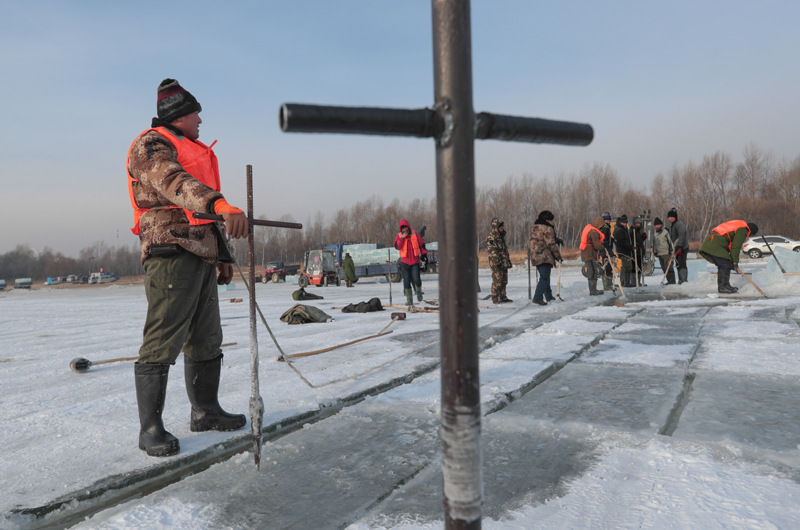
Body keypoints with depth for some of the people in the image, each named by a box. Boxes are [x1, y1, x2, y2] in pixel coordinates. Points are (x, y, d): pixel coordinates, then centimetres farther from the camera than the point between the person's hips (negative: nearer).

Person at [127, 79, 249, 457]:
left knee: (207, 341, 13)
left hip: (203, 256, 10)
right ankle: (150, 428, 0)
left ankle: (205, 412, 24)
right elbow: (175, 183, -25)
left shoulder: (193, 153, 28)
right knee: (162, 344, -9)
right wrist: (221, 205, -42)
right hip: (172, 252, -10)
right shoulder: (151, 145, -2)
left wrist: (223, 256, 25)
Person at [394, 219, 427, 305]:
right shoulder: (399, 236, 3)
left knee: (416, 280, -12)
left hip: (415, 262, -1)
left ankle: (419, 292, 21)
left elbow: (422, 245, 9)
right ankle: (409, 300, 10)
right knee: (407, 282, 0)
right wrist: (402, 238, -20)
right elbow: (397, 246, -13)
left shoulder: (415, 234, 3)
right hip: (405, 262, 1)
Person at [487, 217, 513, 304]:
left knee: (504, 281, 12)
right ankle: (495, 298, -2)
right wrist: (497, 262, -22)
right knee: (497, 281, -8)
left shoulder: (501, 236, 18)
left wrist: (508, 260, 22)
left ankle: (503, 297, 20)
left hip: (504, 263, 9)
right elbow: (492, 251, -17)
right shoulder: (491, 238, -11)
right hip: (497, 264, -9)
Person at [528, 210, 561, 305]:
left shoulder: (534, 227, 16)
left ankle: (548, 296, 32)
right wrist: (558, 255, -3)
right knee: (545, 278, -8)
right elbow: (551, 244, -14)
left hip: (535, 257, 9)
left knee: (544, 276, 21)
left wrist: (556, 239, 21)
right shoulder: (547, 228, -11)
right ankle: (538, 297, -19)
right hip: (544, 257, -9)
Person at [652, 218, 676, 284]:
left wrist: (672, 251, -8)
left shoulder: (666, 232, -4)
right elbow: (654, 243, 22)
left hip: (666, 253, -6)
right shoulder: (654, 234, 14)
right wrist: (654, 252, 19)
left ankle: (672, 281, -4)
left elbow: (671, 242, -4)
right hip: (659, 254, 6)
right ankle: (669, 281, 14)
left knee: (668, 267, -8)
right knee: (664, 268, 7)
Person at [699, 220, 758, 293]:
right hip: (715, 246, -11)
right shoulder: (743, 231, -5)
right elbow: (735, 247, -11)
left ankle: (722, 285, 19)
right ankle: (723, 286, -9)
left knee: (723, 265, 15)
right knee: (726, 265, -9)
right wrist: (735, 261, -5)